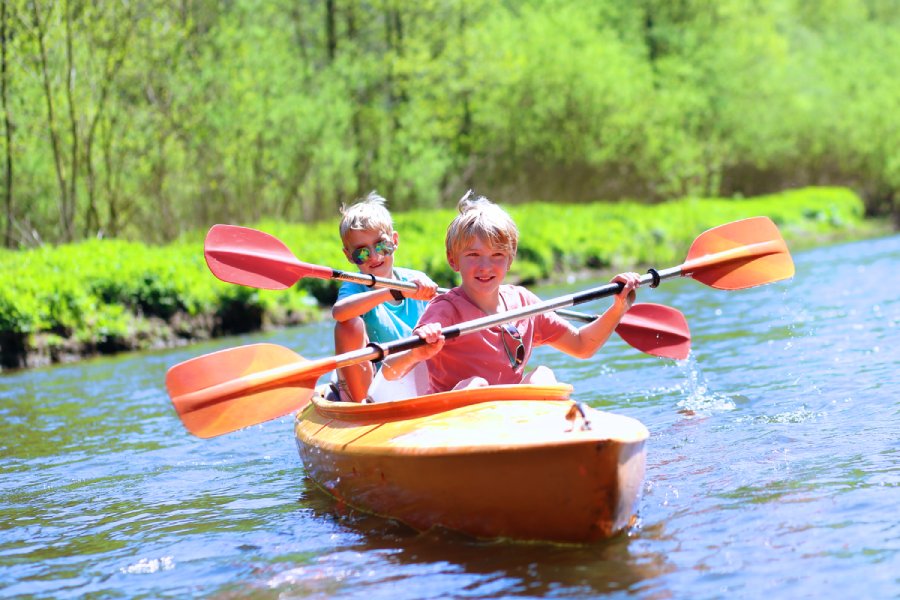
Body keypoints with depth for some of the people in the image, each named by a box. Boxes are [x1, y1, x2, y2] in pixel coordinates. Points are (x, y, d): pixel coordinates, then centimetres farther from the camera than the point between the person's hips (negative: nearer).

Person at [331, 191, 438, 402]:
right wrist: (397, 292, -43)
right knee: (350, 325, -27)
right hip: (365, 389, -2)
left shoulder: (418, 281, -1)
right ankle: (362, 404, -16)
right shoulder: (355, 287, -11)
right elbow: (338, 311, -36)